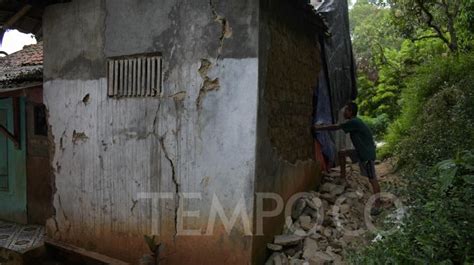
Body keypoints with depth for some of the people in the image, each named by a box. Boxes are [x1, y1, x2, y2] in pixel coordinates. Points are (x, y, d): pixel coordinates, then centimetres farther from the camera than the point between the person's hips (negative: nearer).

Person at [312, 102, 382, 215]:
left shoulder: (353, 122, -20)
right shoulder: (353, 122, 9)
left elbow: (335, 127, -18)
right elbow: (338, 127, 16)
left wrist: (319, 128, -10)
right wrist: (321, 126, 11)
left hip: (368, 154, -10)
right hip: (360, 152, 10)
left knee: (372, 179, -4)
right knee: (342, 153, 12)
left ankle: (377, 205, 3)